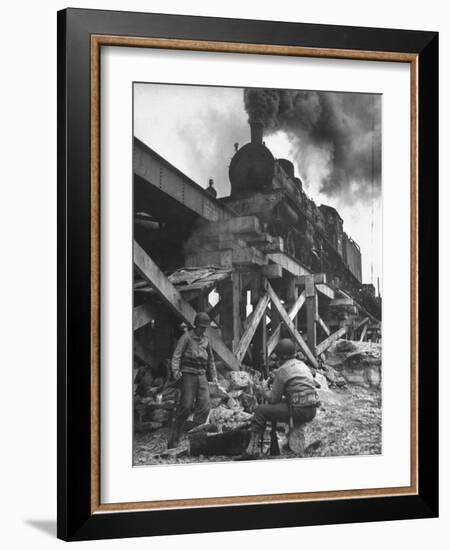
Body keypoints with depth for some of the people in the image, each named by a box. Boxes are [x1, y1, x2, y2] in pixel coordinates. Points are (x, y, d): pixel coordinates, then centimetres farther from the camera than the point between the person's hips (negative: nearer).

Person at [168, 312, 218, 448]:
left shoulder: (206, 340, 16)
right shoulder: (186, 337, -2)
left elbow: (210, 359, 27)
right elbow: (176, 355, -10)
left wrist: (213, 376, 20)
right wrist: (176, 370, -26)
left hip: (201, 376, 5)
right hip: (188, 375, -5)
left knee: (205, 404, -10)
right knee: (186, 406, -9)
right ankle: (174, 440, 0)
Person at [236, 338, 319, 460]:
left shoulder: (283, 371, -9)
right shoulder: (303, 365, 16)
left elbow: (273, 398, -5)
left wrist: (264, 391, 15)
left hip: (299, 411, -9)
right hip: (312, 410, 9)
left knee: (260, 411, 0)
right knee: (275, 408, 31)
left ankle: (252, 450, -1)